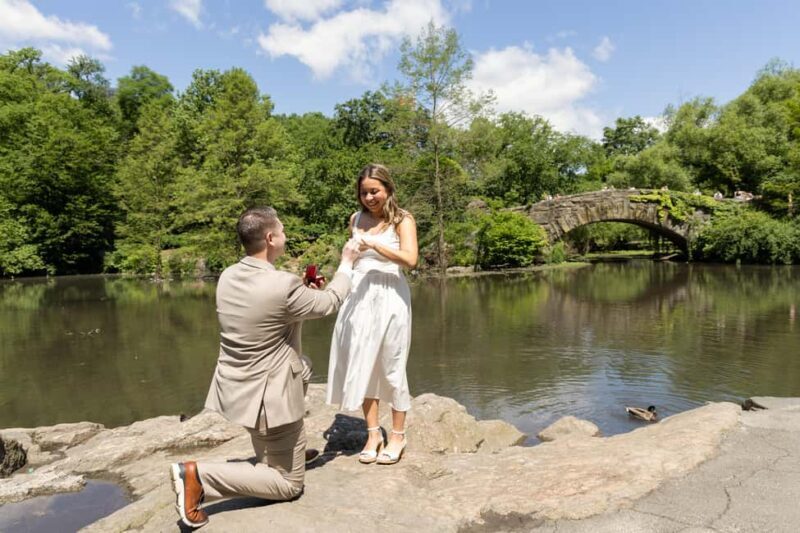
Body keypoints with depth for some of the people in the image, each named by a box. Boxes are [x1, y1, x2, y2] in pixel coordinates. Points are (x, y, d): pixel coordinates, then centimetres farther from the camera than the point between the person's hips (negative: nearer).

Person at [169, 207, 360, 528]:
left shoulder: (227, 277, -2)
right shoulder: (284, 286, -24)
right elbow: (330, 302, -6)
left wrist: (303, 292, 19)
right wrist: (347, 263, 8)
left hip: (235, 387, 8)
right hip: (267, 396, -8)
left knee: (304, 370, 33)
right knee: (288, 484, 8)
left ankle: (289, 449, 38)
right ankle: (200, 475, -6)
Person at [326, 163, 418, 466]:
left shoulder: (402, 220, -3)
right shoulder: (356, 219, 10)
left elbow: (410, 259, -17)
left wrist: (374, 244, -21)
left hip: (390, 296, -4)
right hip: (359, 296, 4)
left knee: (391, 367, 4)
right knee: (362, 366, 6)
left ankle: (398, 436, 18)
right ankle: (373, 433, 19)